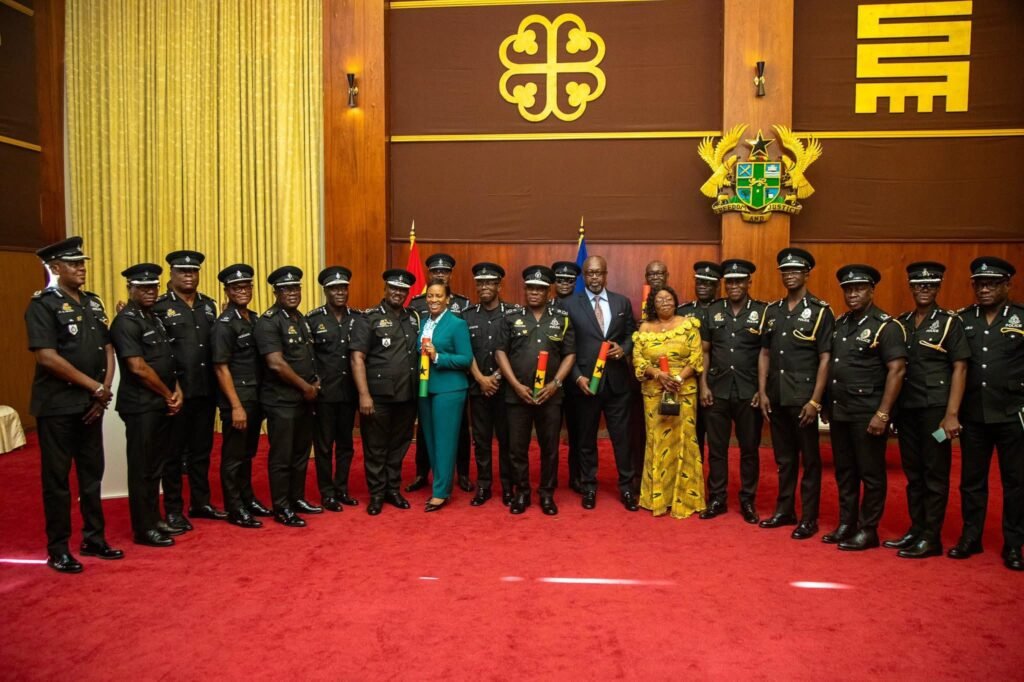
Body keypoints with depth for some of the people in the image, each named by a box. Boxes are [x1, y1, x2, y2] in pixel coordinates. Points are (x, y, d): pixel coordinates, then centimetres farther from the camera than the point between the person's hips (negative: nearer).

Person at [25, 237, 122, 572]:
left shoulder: (93, 303, 11)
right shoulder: (43, 304, -9)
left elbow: (107, 348, 10)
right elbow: (47, 357, -18)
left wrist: (105, 391, -4)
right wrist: (96, 387, -15)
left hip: (91, 404, 6)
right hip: (57, 406, -6)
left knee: (92, 473, 13)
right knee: (57, 479, 3)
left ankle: (94, 539, 24)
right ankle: (58, 549, 14)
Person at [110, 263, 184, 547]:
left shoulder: (154, 318, 14)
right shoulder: (126, 322, -13)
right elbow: (138, 368, -19)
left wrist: (177, 391, 1)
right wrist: (168, 395, -9)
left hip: (161, 404, 8)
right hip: (140, 405, -8)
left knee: (157, 465, 15)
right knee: (142, 468, 0)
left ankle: (154, 519, 25)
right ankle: (143, 528, 9)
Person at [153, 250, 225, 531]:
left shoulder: (209, 305, 11)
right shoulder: (160, 307, -4)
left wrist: (216, 384, 9)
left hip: (206, 390, 5)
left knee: (201, 450, 14)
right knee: (174, 452, 6)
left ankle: (201, 502, 26)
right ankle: (173, 510, 16)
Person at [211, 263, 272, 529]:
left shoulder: (255, 319, 10)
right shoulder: (223, 325, -12)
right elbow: (221, 368, -14)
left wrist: (261, 398, 10)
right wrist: (236, 406, -17)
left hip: (256, 397, 7)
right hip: (237, 399, -7)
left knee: (248, 453, 18)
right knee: (233, 456, 4)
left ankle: (248, 499, 30)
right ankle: (234, 509, 13)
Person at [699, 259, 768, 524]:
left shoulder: (763, 311, -1)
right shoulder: (713, 311, 6)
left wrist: (763, 390, -6)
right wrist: (703, 385, 1)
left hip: (749, 392, -2)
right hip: (717, 390, 2)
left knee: (749, 448, 8)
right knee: (716, 448, 8)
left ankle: (748, 501, 21)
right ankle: (717, 499, 20)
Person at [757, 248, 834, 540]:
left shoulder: (820, 311, -5)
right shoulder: (772, 311, 10)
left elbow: (825, 359, -8)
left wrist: (815, 401, -13)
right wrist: (762, 392, 4)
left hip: (803, 398, -5)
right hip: (776, 396, 5)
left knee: (809, 459, 5)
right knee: (784, 457, 14)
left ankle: (809, 518, 14)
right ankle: (784, 510, 26)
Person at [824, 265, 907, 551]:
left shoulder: (886, 327, -9)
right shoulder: (839, 324, 11)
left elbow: (897, 370, -14)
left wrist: (882, 414, -18)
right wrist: (826, 404, 11)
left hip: (867, 414, -7)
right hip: (839, 411, 7)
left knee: (871, 473, 4)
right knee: (844, 471, 14)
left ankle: (868, 530, 14)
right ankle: (845, 524, 25)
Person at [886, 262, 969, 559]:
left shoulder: (950, 322, -2)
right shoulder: (901, 323, 10)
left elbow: (960, 368, -6)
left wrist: (952, 414, -13)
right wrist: (891, 408, 7)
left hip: (935, 410, -4)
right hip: (906, 409, 5)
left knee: (935, 475, 2)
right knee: (913, 474, 11)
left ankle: (931, 538, 9)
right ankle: (915, 530, 21)